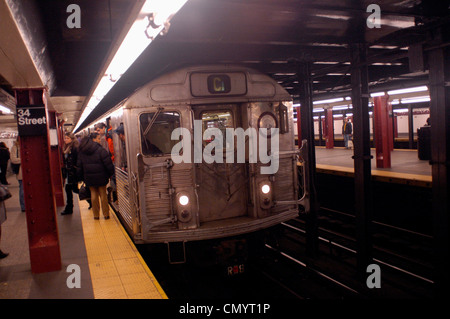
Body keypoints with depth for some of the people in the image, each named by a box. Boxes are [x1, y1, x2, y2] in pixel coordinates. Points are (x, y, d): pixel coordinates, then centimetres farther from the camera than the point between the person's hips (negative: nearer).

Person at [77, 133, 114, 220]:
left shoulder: (81, 151, 5)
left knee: (94, 194, 12)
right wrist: (111, 173, -3)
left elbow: (79, 166, 10)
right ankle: (106, 214, 11)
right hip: (101, 177, -4)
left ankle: (96, 215, 16)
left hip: (89, 177, 4)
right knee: (103, 194, 6)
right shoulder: (100, 150, -13)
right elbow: (108, 163, -15)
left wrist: (81, 177, 17)